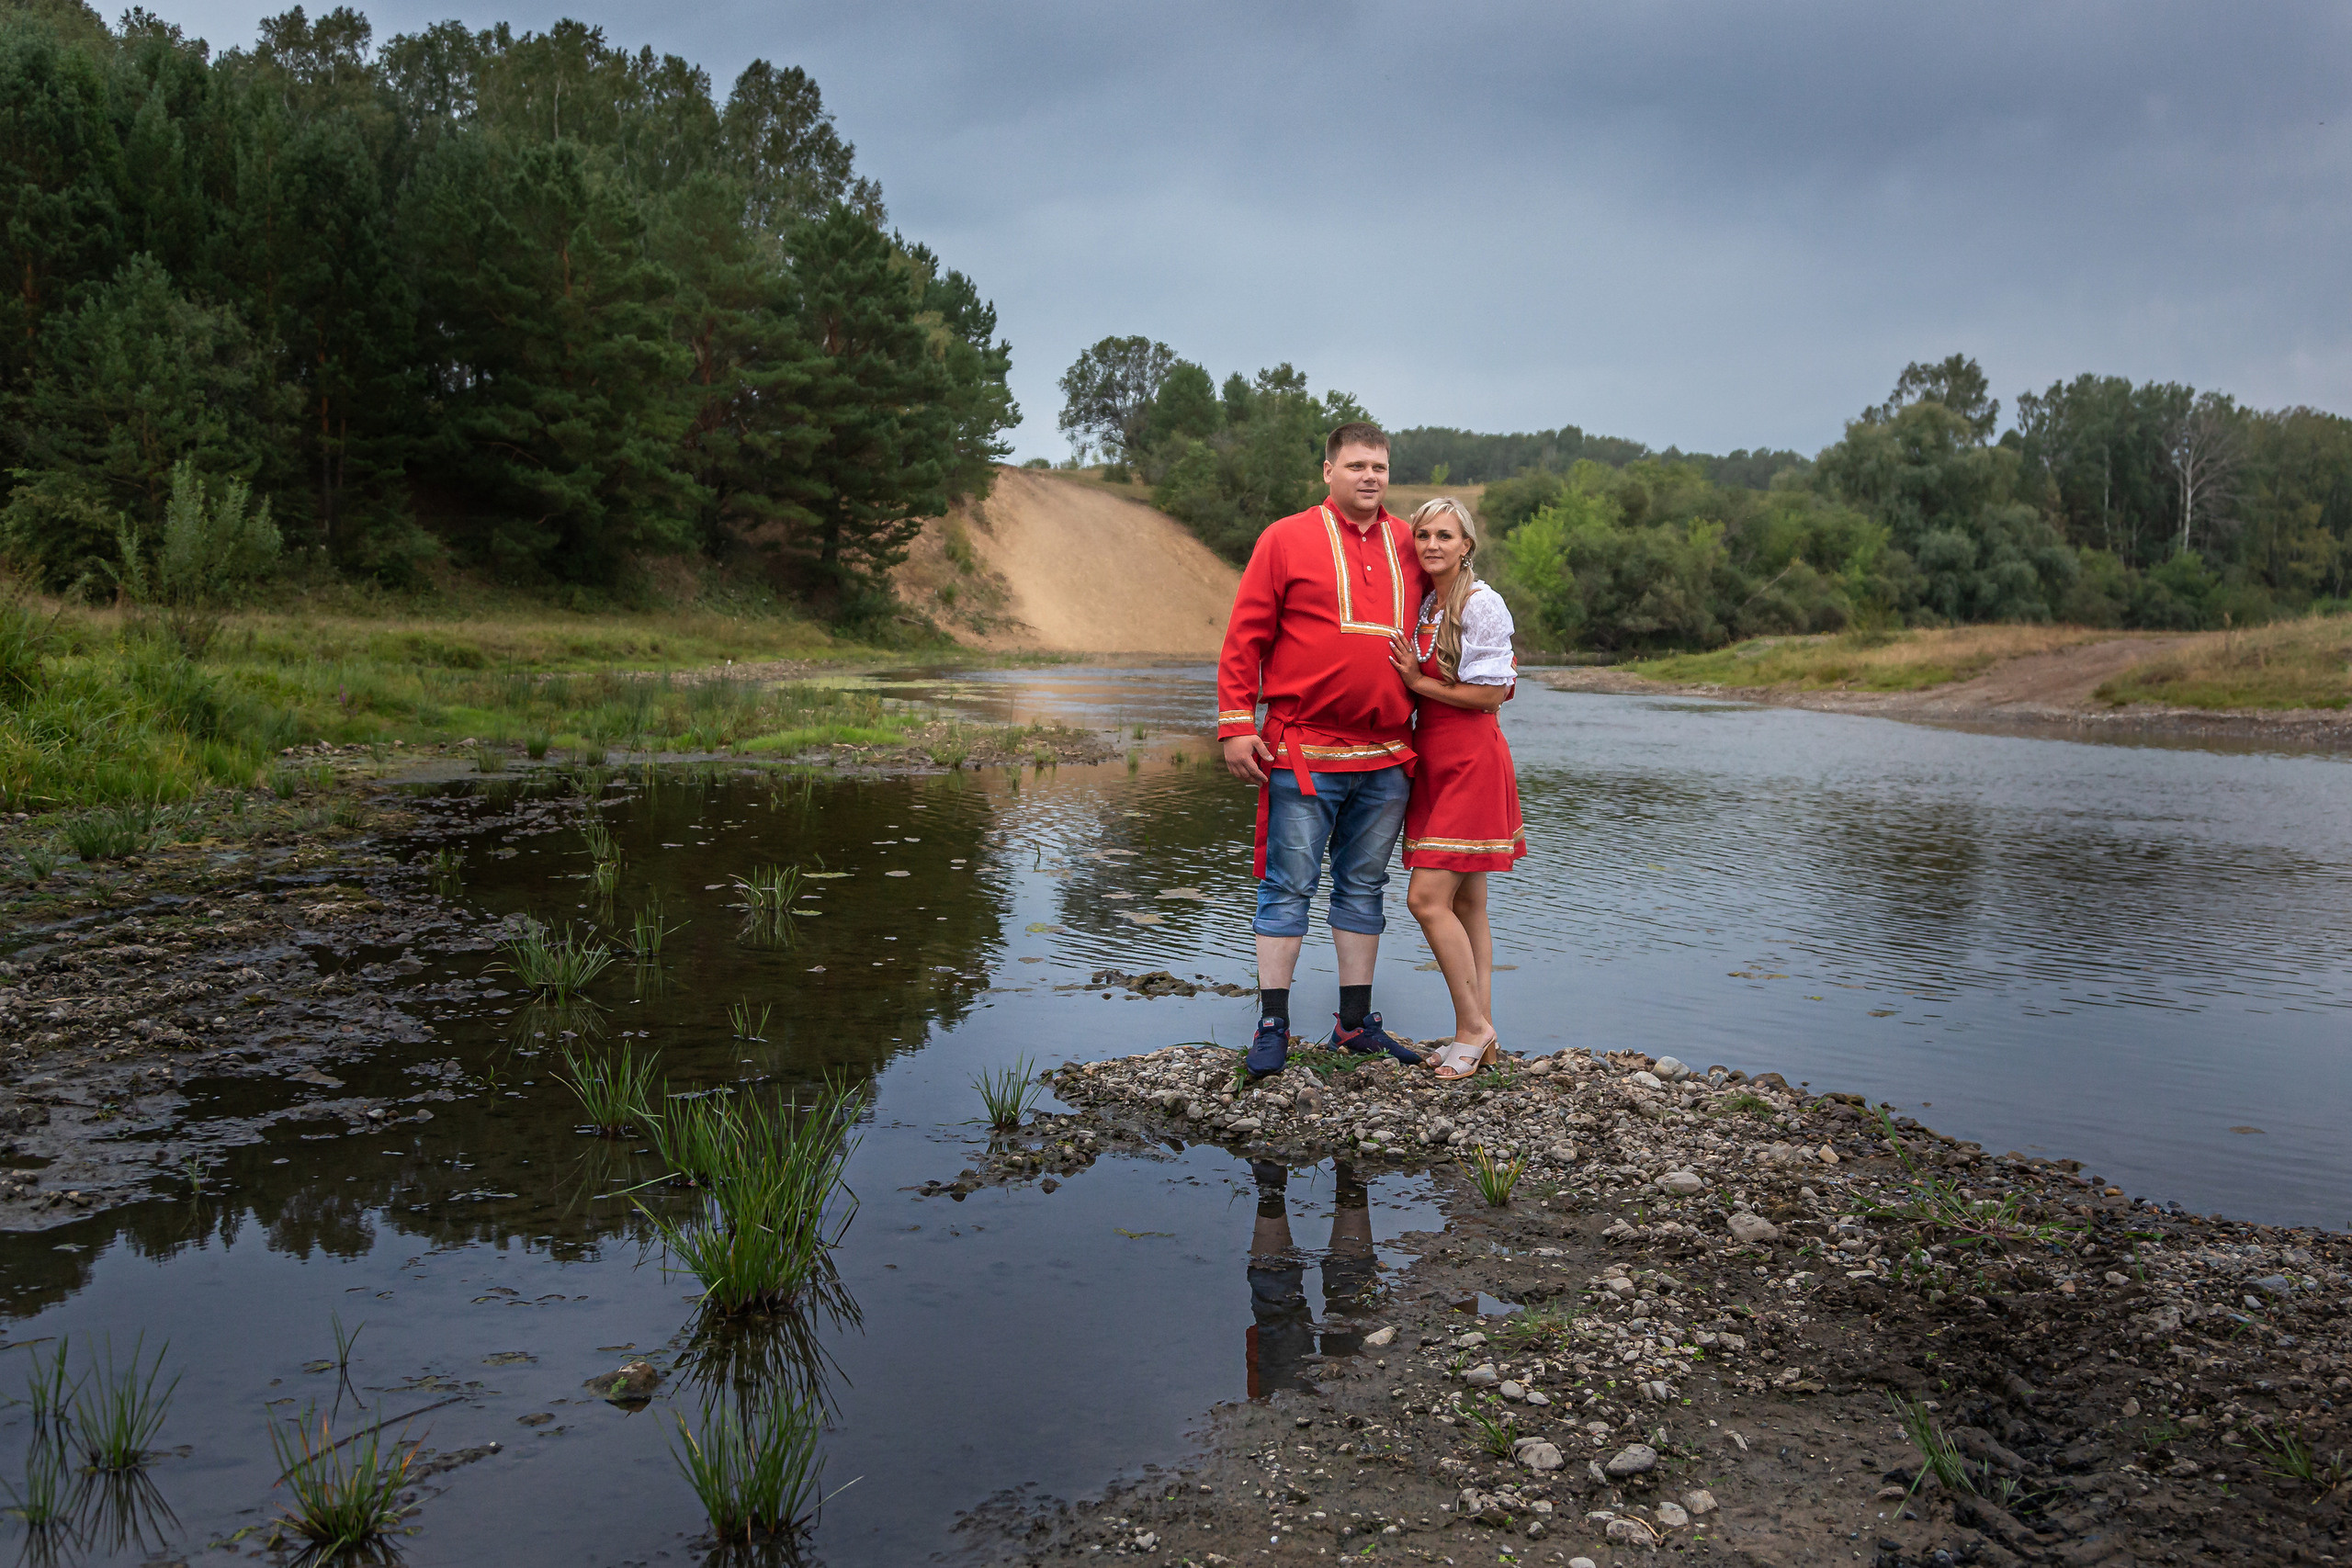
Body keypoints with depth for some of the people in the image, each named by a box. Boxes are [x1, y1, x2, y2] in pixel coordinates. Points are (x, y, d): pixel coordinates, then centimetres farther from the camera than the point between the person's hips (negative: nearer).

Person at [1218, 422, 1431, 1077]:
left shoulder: (1409, 547, 12)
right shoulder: (1286, 539, 1)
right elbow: (1245, 636, -1)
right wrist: (1236, 724, -7)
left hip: (1387, 757, 4)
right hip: (1303, 749, -4)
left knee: (1364, 888, 11)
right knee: (1289, 887, -2)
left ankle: (1356, 1023, 19)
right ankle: (1273, 1026, 5)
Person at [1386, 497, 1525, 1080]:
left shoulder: (1480, 604, -11)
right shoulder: (1426, 604, 14)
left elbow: (1489, 694, -13)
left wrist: (1417, 682, -10)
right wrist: (1410, 678, 5)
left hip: (1472, 761, -8)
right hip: (1434, 760, 8)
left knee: (1427, 897, -13)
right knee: (1465, 902, 9)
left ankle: (1472, 1027, -2)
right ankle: (1481, 1033, 13)